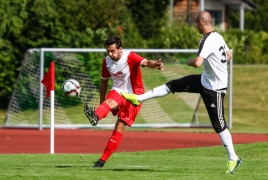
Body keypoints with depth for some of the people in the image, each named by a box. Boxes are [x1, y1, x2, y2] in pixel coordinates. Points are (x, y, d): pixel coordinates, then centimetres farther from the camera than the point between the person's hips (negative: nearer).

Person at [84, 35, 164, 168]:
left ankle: (103, 160, -2)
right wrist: (101, 102, 18)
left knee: (119, 129, -7)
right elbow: (104, 81, 14)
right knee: (110, 102, -34)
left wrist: (155, 64, -58)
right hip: (118, 92, 3)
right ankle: (95, 117, -68)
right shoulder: (107, 62, 0)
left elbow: (145, 62, -35)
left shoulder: (130, 57, -16)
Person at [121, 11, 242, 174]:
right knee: (173, 85, 11)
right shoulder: (218, 37, 4)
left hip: (214, 88, -10)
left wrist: (190, 61, -14)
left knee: (219, 124, -2)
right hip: (205, 80, 10)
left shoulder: (209, 41, -25)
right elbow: (229, 55, 20)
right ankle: (138, 99, 19)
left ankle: (233, 158, 8)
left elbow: (197, 62, -36)